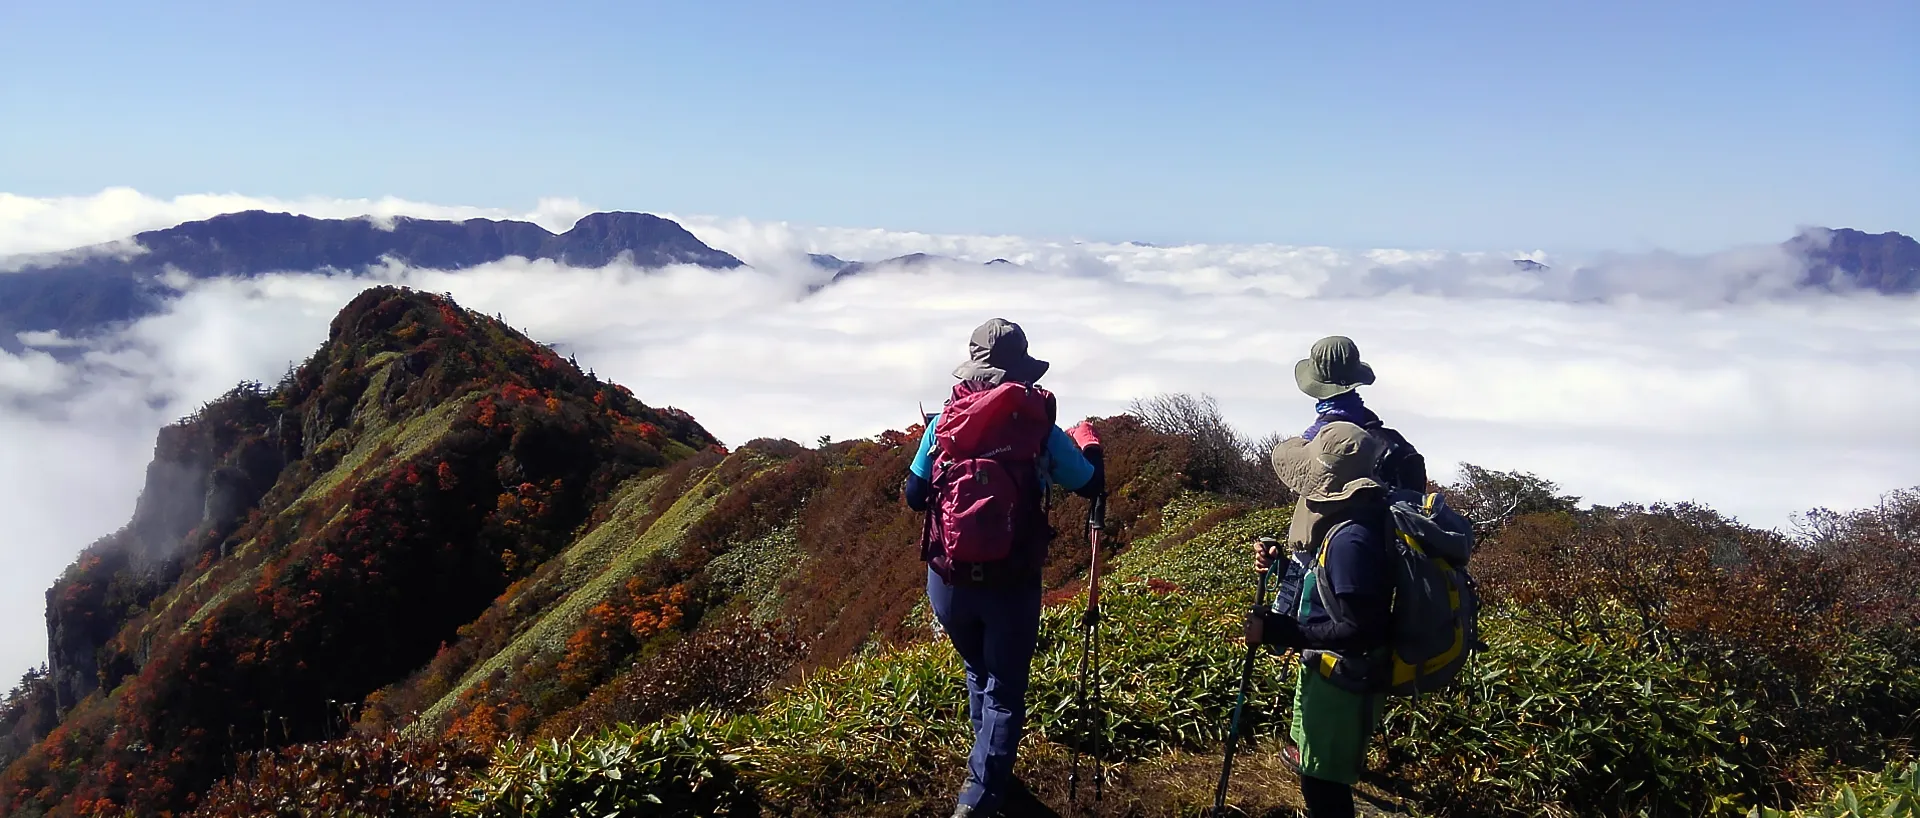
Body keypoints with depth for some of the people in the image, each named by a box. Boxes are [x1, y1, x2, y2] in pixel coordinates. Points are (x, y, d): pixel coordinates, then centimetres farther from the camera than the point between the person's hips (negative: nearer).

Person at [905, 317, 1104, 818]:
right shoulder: (1043, 430, -10)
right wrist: (1087, 442, 24)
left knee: (981, 675, 25)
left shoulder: (942, 424, -7)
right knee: (1004, 691, 11)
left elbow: (914, 497, 3)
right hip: (1012, 585, -2)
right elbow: (1092, 486, 5)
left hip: (949, 583, 3)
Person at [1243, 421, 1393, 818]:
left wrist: (1276, 630, -27)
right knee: (1318, 778, 25)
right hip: (1326, 672, 10)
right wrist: (1281, 564, 5)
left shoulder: (1351, 539, -28)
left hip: (1341, 682, -10)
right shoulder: (1345, 524, 4)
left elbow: (1358, 630, -29)